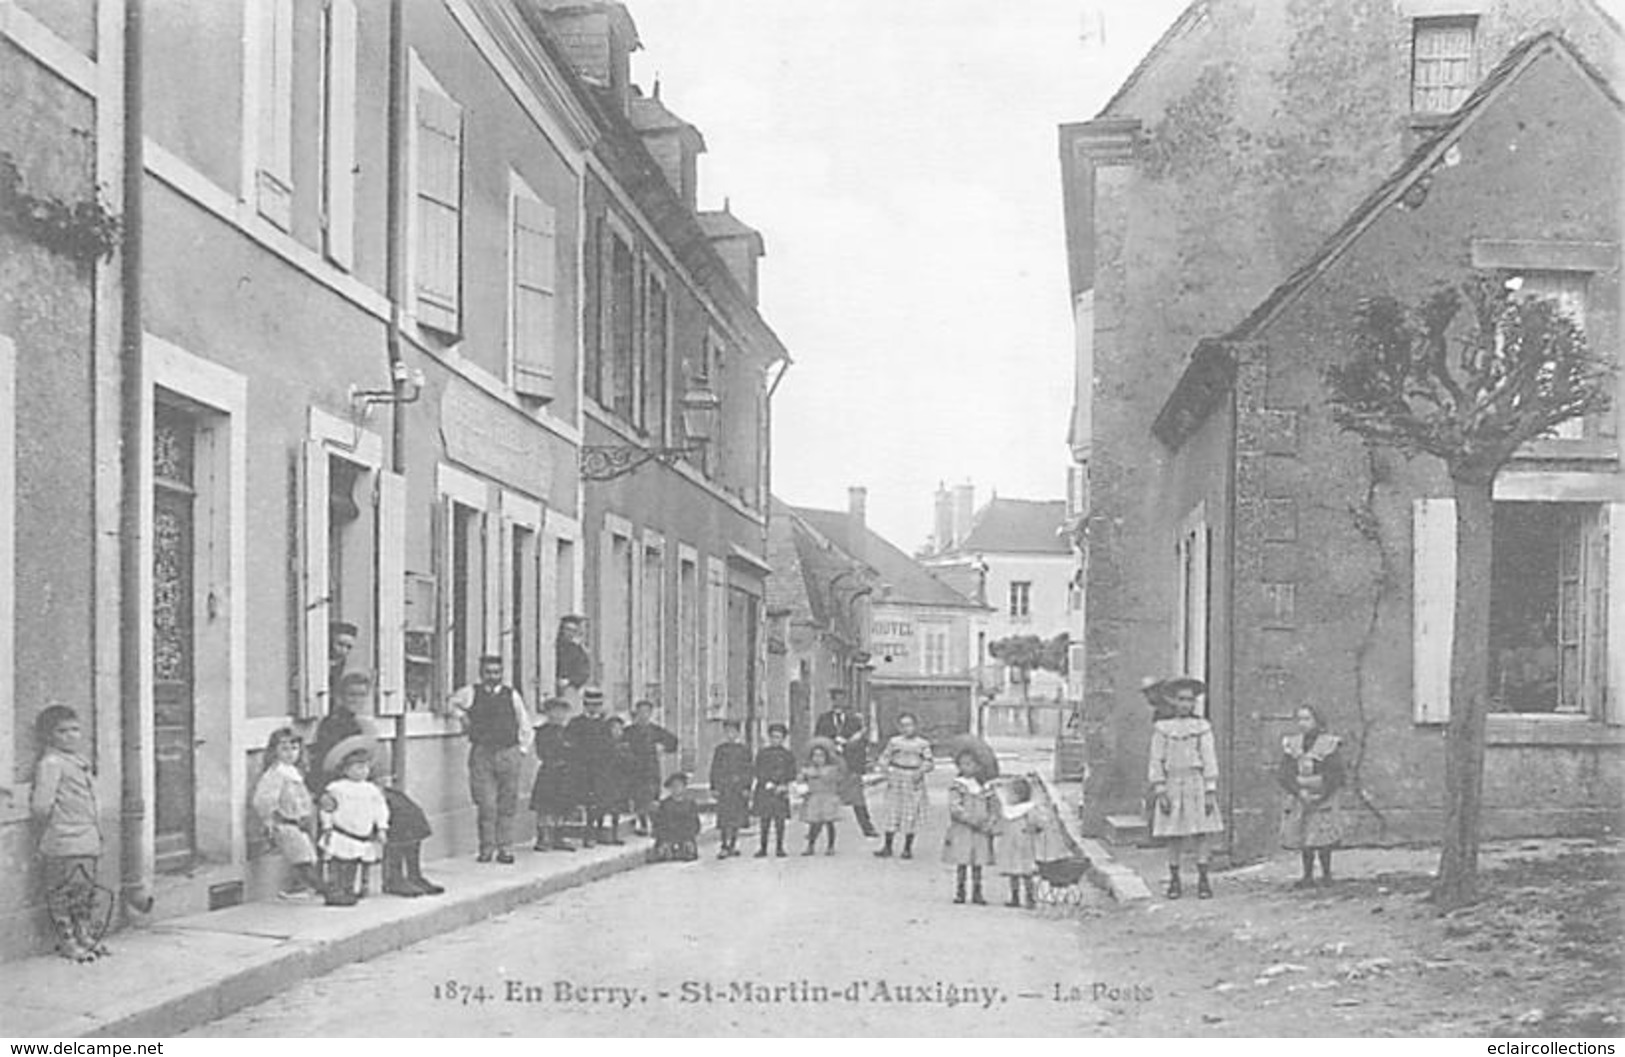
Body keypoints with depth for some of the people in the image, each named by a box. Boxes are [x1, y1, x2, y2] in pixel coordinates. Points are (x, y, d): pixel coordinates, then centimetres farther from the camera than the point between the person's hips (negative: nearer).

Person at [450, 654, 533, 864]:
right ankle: (487, 848, 2)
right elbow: (453, 702, 25)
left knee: (507, 805, 1)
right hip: (481, 753, -1)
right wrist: (462, 717, 12)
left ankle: (504, 848, 7)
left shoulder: (511, 695, 7)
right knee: (486, 804, -6)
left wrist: (522, 749, 10)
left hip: (508, 753, 1)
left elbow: (524, 724, 15)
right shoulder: (471, 693, 5)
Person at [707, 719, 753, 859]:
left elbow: (748, 769, 4)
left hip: (739, 788, 0)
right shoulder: (720, 749, 9)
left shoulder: (744, 749, 6)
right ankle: (726, 845, -5)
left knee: (736, 818, 1)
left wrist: (747, 787, -5)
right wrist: (713, 787, 2)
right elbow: (714, 769, 9)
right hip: (723, 788, 0)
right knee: (725, 818, -5)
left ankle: (732, 846, 8)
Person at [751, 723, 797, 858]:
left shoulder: (787, 755, 8)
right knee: (764, 820, 0)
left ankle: (779, 848, 3)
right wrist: (768, 784, -10)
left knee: (780, 820, -3)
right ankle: (763, 848, 5)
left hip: (780, 792, 0)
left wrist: (783, 785, -11)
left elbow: (791, 774, 5)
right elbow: (759, 772, 4)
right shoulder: (762, 753, 9)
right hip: (764, 791, 0)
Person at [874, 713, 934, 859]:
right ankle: (887, 846, 10)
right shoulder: (894, 742, 4)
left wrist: (921, 771, -17)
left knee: (911, 815, 2)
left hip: (914, 782, 0)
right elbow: (884, 757, 8)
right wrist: (885, 770, -7)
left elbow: (929, 762, 0)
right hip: (896, 781, 1)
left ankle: (907, 848, 13)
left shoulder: (922, 744, 1)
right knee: (892, 813, 1)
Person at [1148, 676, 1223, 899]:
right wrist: (1160, 792, -4)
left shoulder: (1202, 727, 3)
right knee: (1173, 835, 2)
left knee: (1200, 834, -1)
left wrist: (1210, 792, -4)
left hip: (1196, 783, 0)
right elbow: (1157, 761, 2)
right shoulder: (1162, 728, 3)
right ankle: (1174, 882, 10)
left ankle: (1203, 881, 4)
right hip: (1172, 785, 0)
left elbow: (1209, 759, 2)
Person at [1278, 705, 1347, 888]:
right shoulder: (1291, 745, 6)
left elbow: (1334, 776, -7)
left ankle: (1326, 873, 10)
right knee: (1303, 841, 5)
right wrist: (1300, 792, -15)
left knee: (1322, 840, -5)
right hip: (1298, 800, 3)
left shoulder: (1329, 745, -4)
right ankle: (1308, 875, 14)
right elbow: (1283, 774, -1)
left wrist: (1320, 797, -15)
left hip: (1322, 801, -3)